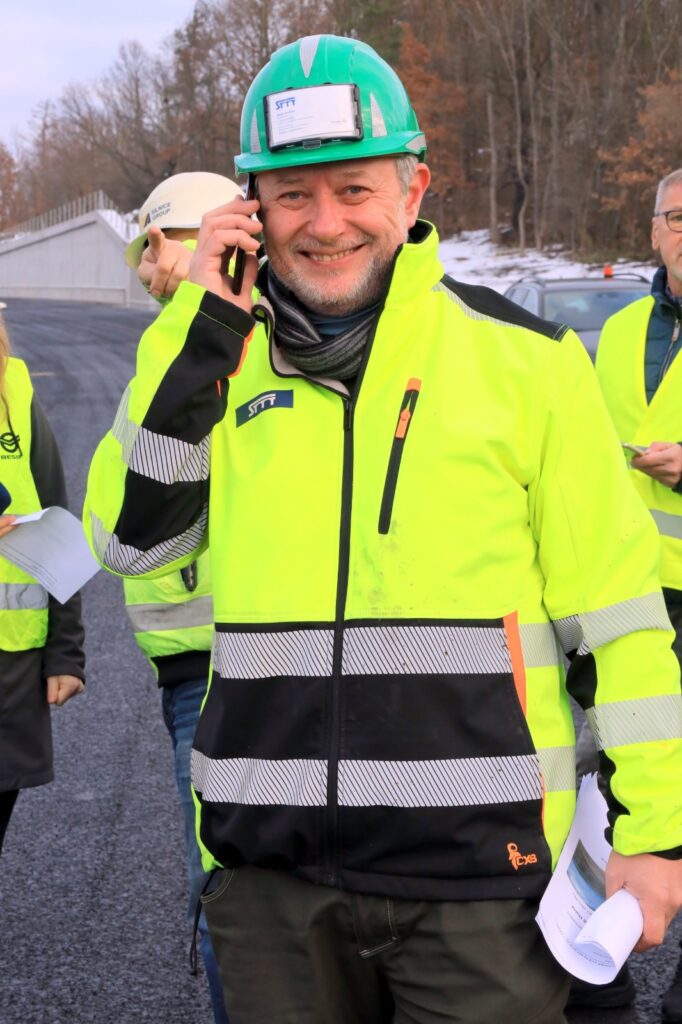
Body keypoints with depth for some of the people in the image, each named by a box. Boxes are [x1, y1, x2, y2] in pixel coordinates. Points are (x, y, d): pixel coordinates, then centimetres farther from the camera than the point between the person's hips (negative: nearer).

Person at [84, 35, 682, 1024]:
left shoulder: (523, 357, -2)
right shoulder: (226, 359, 9)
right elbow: (130, 536, 0)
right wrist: (197, 329, -6)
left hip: (480, 872, -3)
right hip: (271, 869, 3)